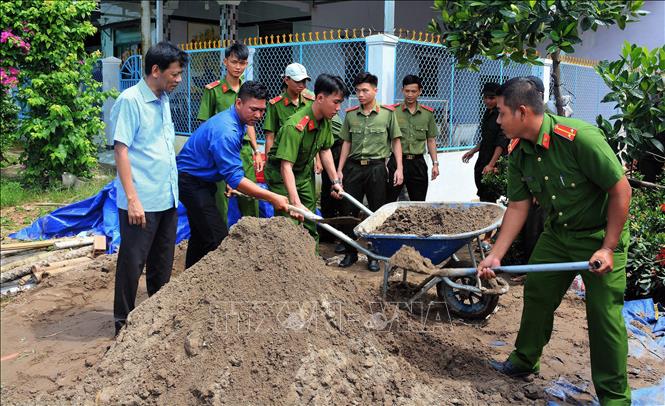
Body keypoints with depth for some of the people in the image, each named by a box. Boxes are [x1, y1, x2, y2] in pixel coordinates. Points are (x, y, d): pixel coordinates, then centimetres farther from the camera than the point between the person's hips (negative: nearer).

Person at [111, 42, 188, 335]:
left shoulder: (163, 100, 11)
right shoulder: (130, 100, -12)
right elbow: (121, 150, -15)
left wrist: (172, 189, 15)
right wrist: (132, 199, -19)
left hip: (167, 198, 8)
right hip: (141, 201, -8)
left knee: (162, 263, 17)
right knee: (132, 262, 4)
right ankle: (124, 322, 19)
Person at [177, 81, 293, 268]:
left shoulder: (237, 122, 3)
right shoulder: (226, 131, -30)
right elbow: (235, 178, -33)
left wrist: (230, 180, 15)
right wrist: (271, 197, -35)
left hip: (202, 181, 11)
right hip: (190, 181, -11)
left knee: (201, 235, 18)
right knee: (217, 239, -16)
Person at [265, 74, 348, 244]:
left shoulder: (326, 120, -8)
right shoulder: (295, 126, -33)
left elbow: (325, 150, 7)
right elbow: (286, 166, -37)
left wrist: (335, 181, 3)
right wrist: (296, 203, -43)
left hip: (305, 174, 8)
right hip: (282, 176, -7)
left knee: (310, 225, 11)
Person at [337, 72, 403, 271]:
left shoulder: (387, 113, -1)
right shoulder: (351, 114, 7)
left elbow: (396, 141, 2)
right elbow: (346, 143, 11)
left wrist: (399, 168, -5)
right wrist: (340, 170, 7)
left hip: (377, 167, -2)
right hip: (354, 167, 3)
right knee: (349, 211, 5)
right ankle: (351, 253, 20)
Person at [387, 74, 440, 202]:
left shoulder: (428, 113, 8)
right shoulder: (393, 111, -2)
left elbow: (431, 140, 14)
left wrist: (435, 163, 7)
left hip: (418, 163, 3)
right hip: (397, 160, -3)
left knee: (418, 203, 10)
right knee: (388, 202, -3)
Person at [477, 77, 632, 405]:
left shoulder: (579, 137, -30)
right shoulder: (518, 152, -8)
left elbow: (621, 190, -23)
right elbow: (517, 207, -2)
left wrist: (609, 248, -20)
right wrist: (495, 256, -5)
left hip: (601, 234, -6)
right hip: (557, 232, 6)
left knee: (604, 314, -3)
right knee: (537, 295, 11)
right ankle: (524, 361, 32)